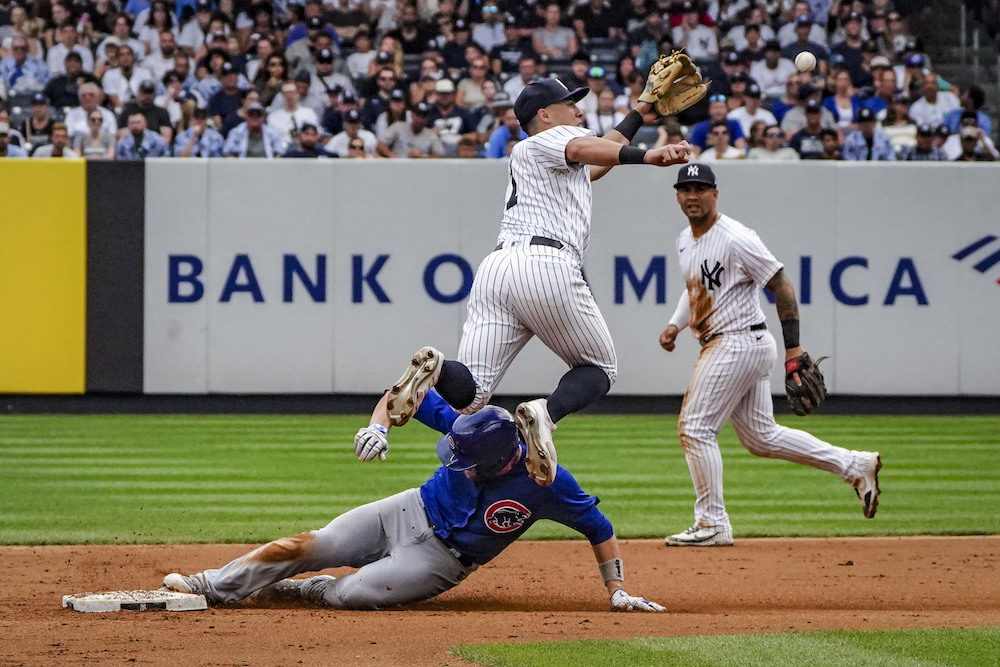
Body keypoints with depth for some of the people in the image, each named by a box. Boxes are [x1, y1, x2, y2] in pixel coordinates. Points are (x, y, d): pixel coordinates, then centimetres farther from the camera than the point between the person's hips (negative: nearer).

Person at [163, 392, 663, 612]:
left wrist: (617, 590, -17)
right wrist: (378, 426, -27)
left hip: (443, 559, -3)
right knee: (306, 547, -9)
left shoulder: (547, 483, -26)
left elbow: (600, 530, -14)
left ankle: (283, 593, 6)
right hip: (410, 512, 3)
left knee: (354, 592, -24)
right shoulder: (469, 428, -18)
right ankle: (211, 588, 5)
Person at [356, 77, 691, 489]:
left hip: (496, 268, 6)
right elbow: (581, 149, -12)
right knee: (599, 369, 11)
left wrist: (636, 118, 63)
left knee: (468, 394, -3)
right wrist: (643, 157, -26)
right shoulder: (546, 140, 14)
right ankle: (545, 414, -20)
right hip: (548, 267, -6)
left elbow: (592, 163, 55)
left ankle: (435, 370, -38)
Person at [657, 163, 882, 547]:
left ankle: (712, 524, -3)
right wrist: (675, 325, 15)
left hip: (739, 341, -10)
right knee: (762, 437, 13)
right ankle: (854, 465, 19)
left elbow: (782, 287, -16)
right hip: (720, 346, 10)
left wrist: (793, 347, -19)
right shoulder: (685, 241, 11)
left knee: (695, 427, -9)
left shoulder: (736, 239, -16)